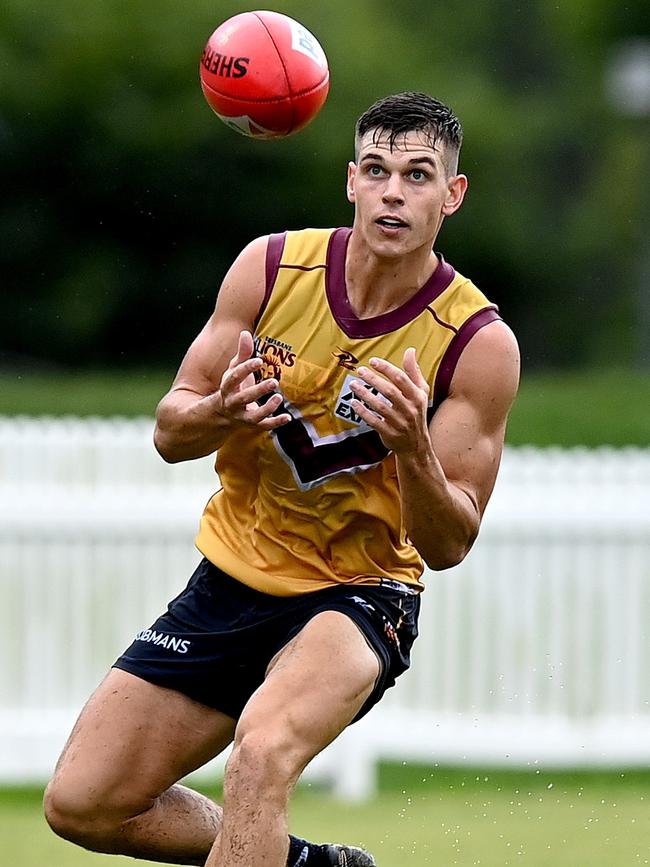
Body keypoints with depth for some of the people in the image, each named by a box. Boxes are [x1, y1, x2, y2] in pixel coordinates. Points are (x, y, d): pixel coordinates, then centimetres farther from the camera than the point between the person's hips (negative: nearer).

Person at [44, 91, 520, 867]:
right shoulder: (272, 267, -7)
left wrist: (412, 450, -34)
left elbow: (447, 546, -14)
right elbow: (169, 432, 0)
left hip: (359, 599, -5)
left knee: (264, 752, -36)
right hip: (230, 584, 5)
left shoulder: (479, 344, -16)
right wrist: (221, 412, -24)